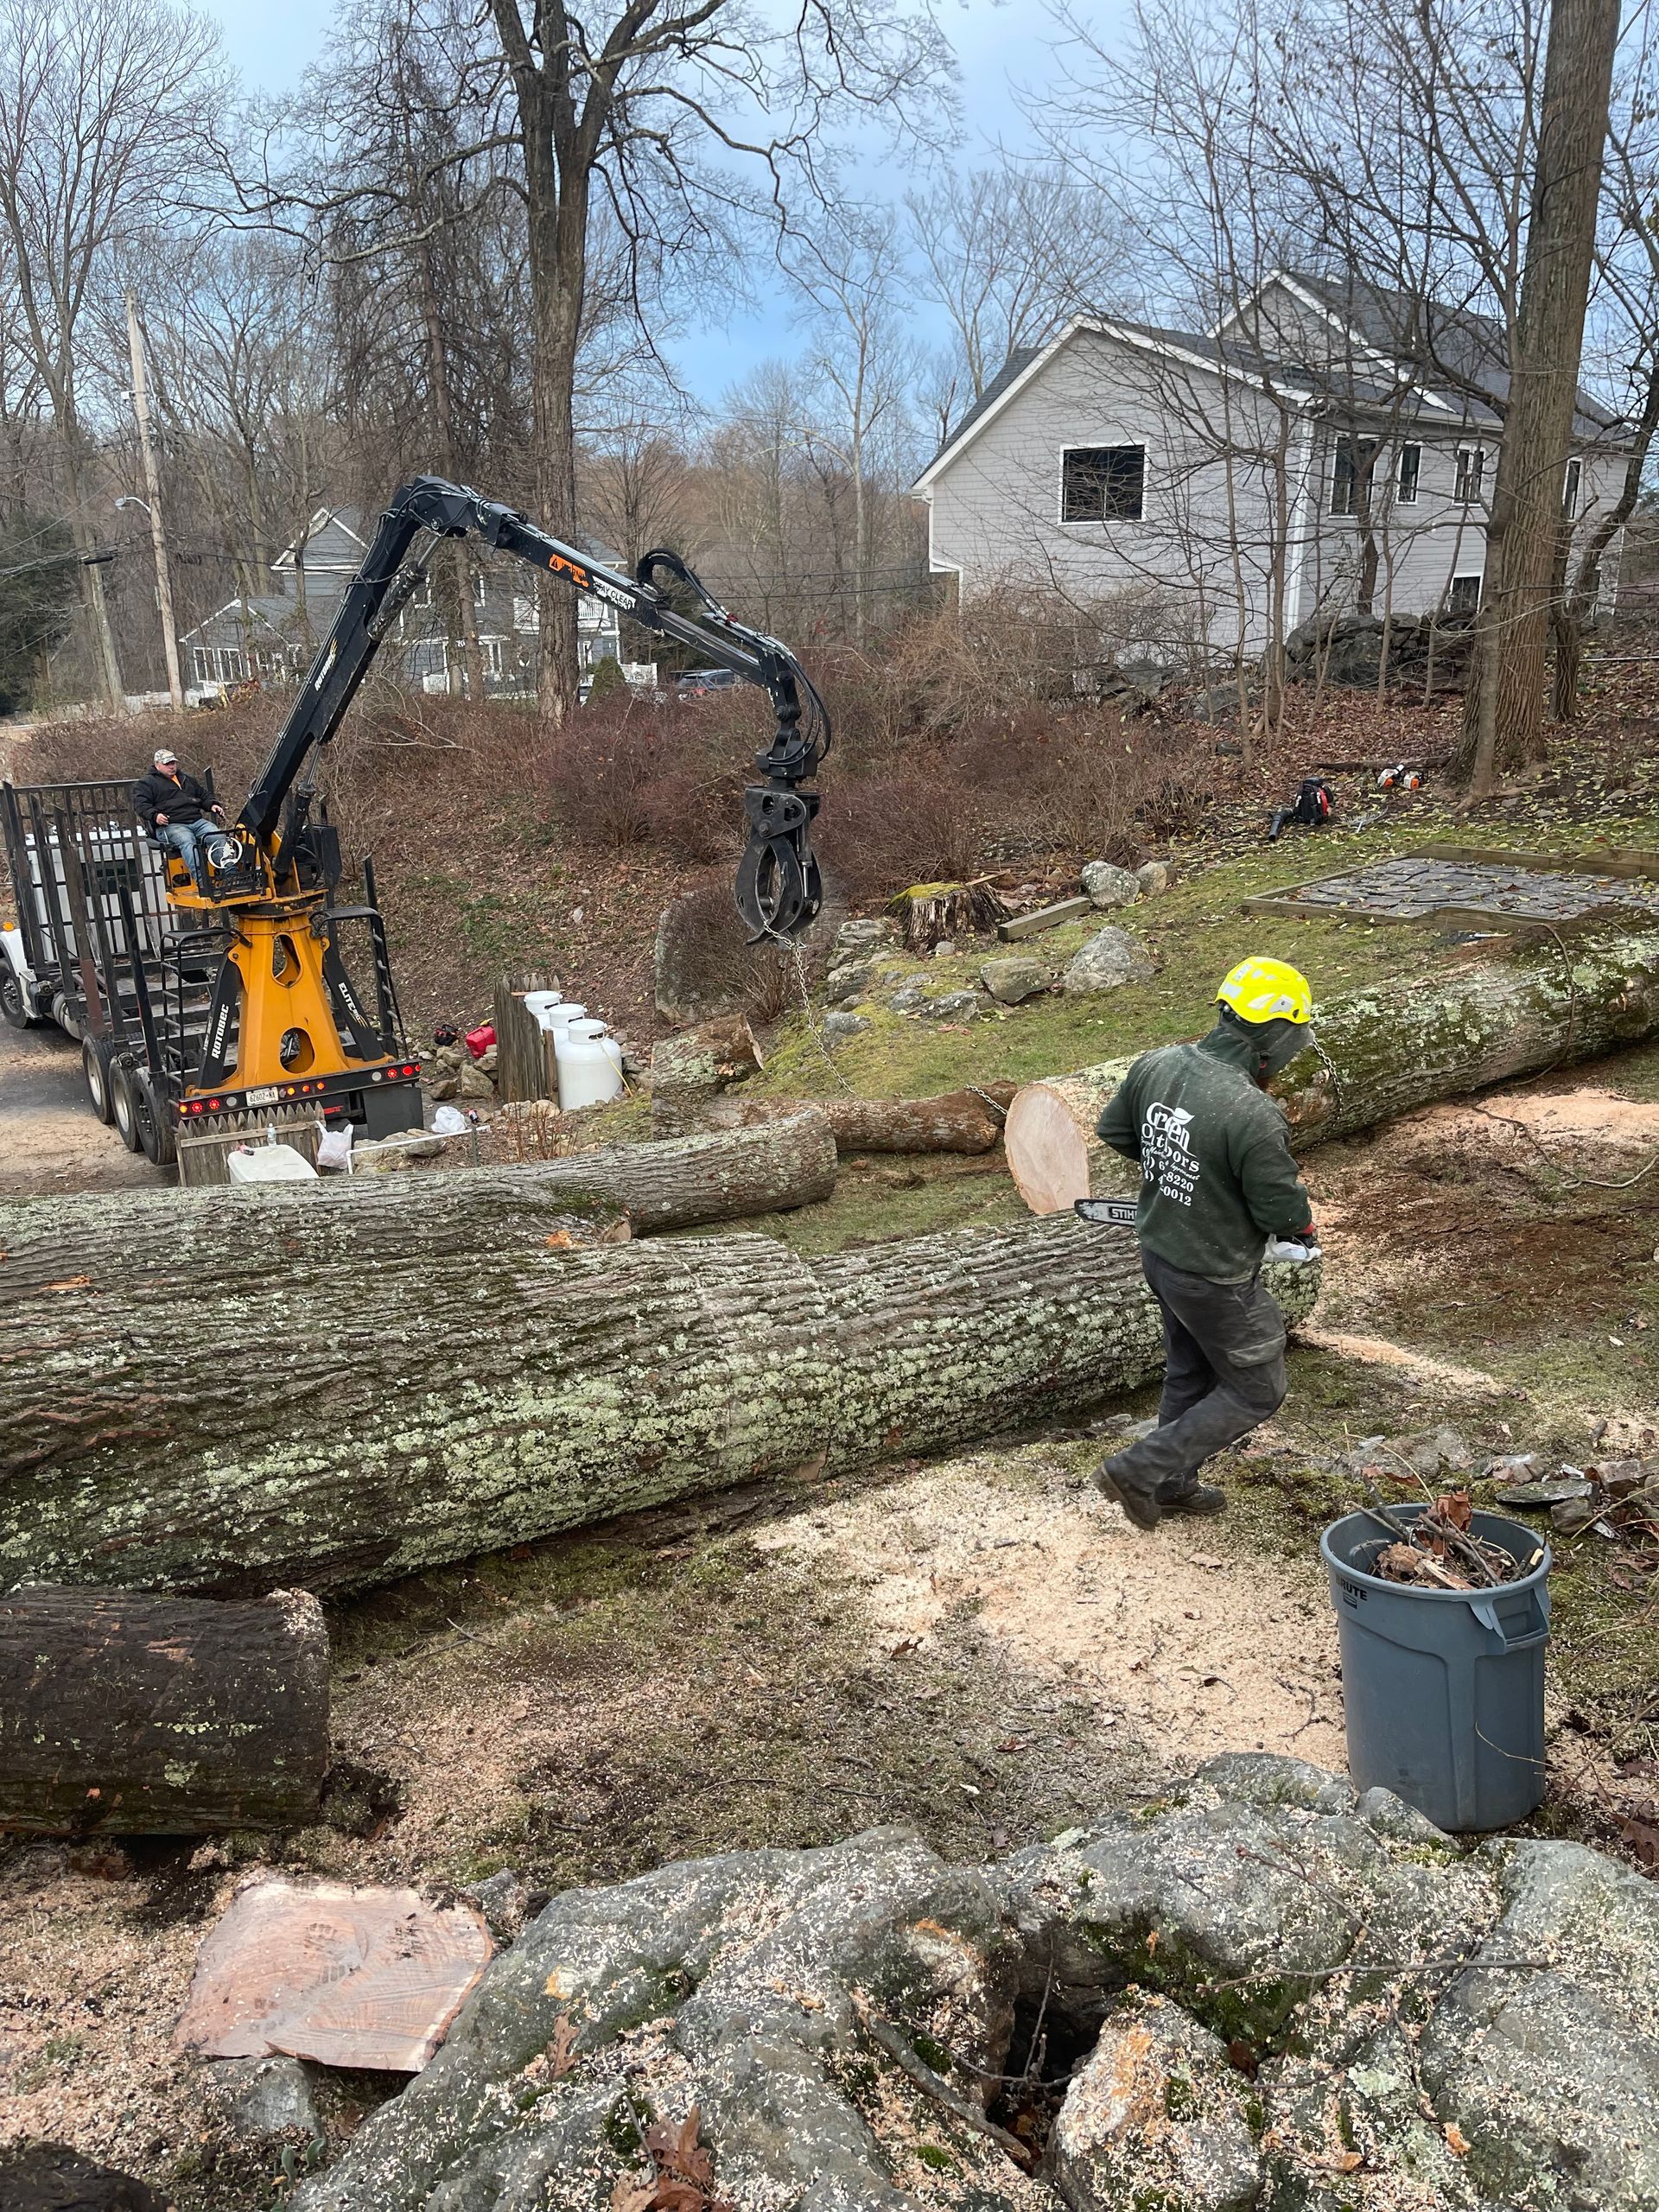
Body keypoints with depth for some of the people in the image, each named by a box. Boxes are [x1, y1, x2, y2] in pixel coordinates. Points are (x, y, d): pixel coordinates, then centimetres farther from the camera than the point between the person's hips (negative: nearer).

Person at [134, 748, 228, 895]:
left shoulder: (188, 780, 33)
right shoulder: (146, 783, 15)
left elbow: (203, 796, 40)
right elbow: (141, 804, 2)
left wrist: (212, 805, 18)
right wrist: (155, 815, -17)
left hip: (197, 821, 5)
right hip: (171, 825, -5)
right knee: (188, 842, -38)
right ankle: (202, 882, -52)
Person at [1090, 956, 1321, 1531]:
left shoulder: (1156, 1063, -9)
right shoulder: (1252, 1114, -31)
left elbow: (1114, 1128, 7)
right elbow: (1284, 1208, -21)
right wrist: (1301, 1232, 1)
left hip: (1158, 1251, 8)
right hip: (1215, 1280, -7)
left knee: (1190, 1373, 27)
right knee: (1256, 1392, 13)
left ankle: (1172, 1483, 42)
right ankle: (1138, 1470, 14)